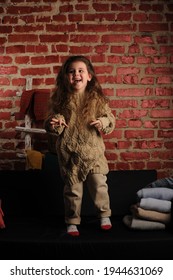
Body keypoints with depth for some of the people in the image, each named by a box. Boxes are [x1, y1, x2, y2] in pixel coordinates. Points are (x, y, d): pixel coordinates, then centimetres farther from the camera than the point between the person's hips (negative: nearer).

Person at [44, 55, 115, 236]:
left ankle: (104, 215, 30)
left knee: (99, 184, 7)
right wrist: (54, 123, -18)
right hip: (69, 153, 0)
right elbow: (50, 124, 4)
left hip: (93, 150, 0)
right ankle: (72, 221, 26)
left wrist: (102, 122, -17)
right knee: (72, 189, 10)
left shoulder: (97, 98, -2)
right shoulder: (60, 99, -1)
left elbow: (110, 119, 4)